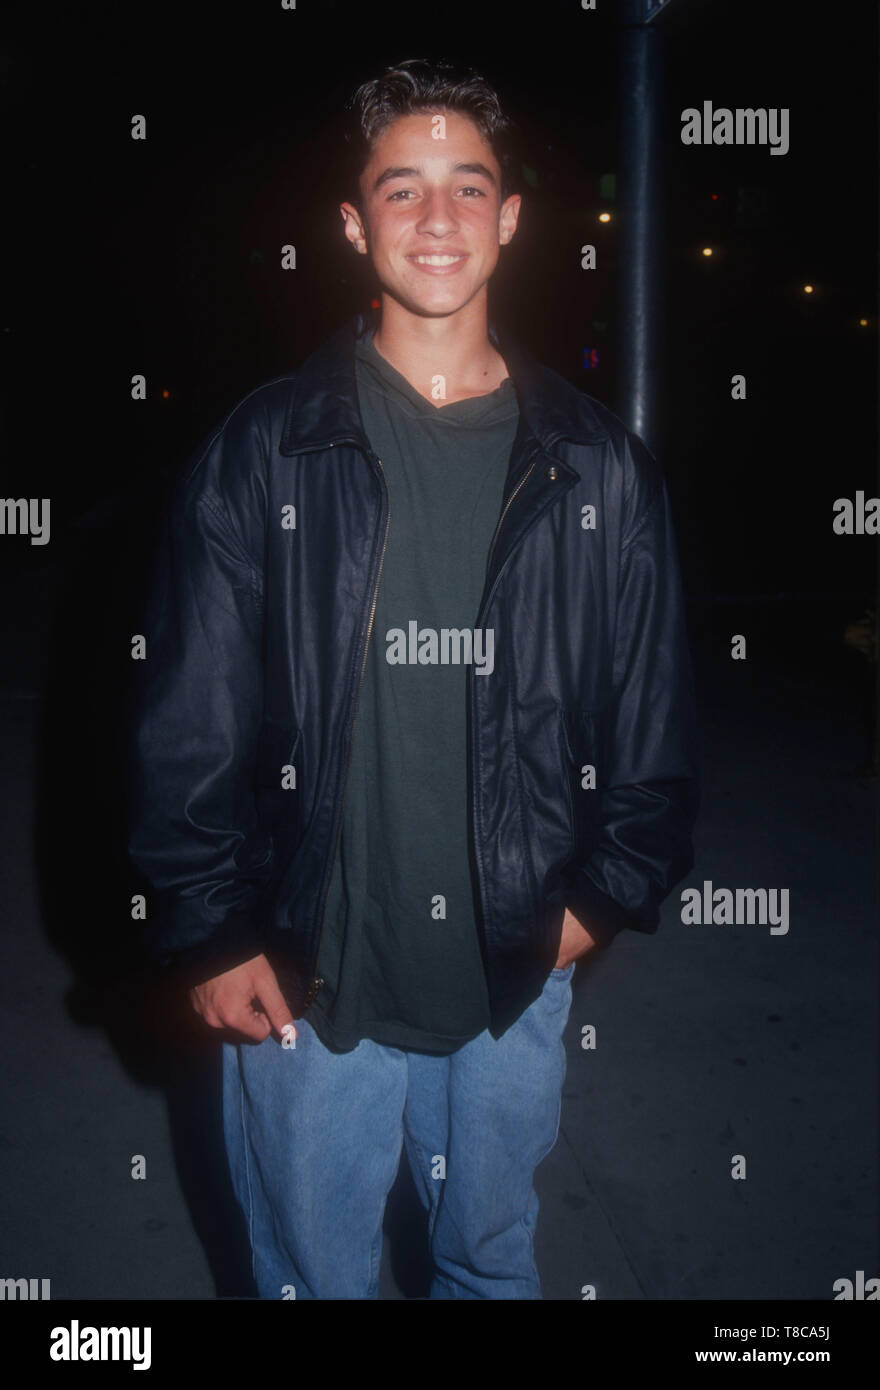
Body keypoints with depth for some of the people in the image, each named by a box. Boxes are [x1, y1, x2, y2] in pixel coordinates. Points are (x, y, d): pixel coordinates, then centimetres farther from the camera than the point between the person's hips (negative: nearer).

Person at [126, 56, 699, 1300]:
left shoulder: (600, 470, -1)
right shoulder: (263, 453, -6)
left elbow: (654, 708, 5)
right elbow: (187, 719, -5)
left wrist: (610, 890, 3)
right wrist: (208, 931, -6)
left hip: (518, 975, 2)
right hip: (304, 977, -1)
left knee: (494, 1256, 24)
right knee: (313, 1272, 19)